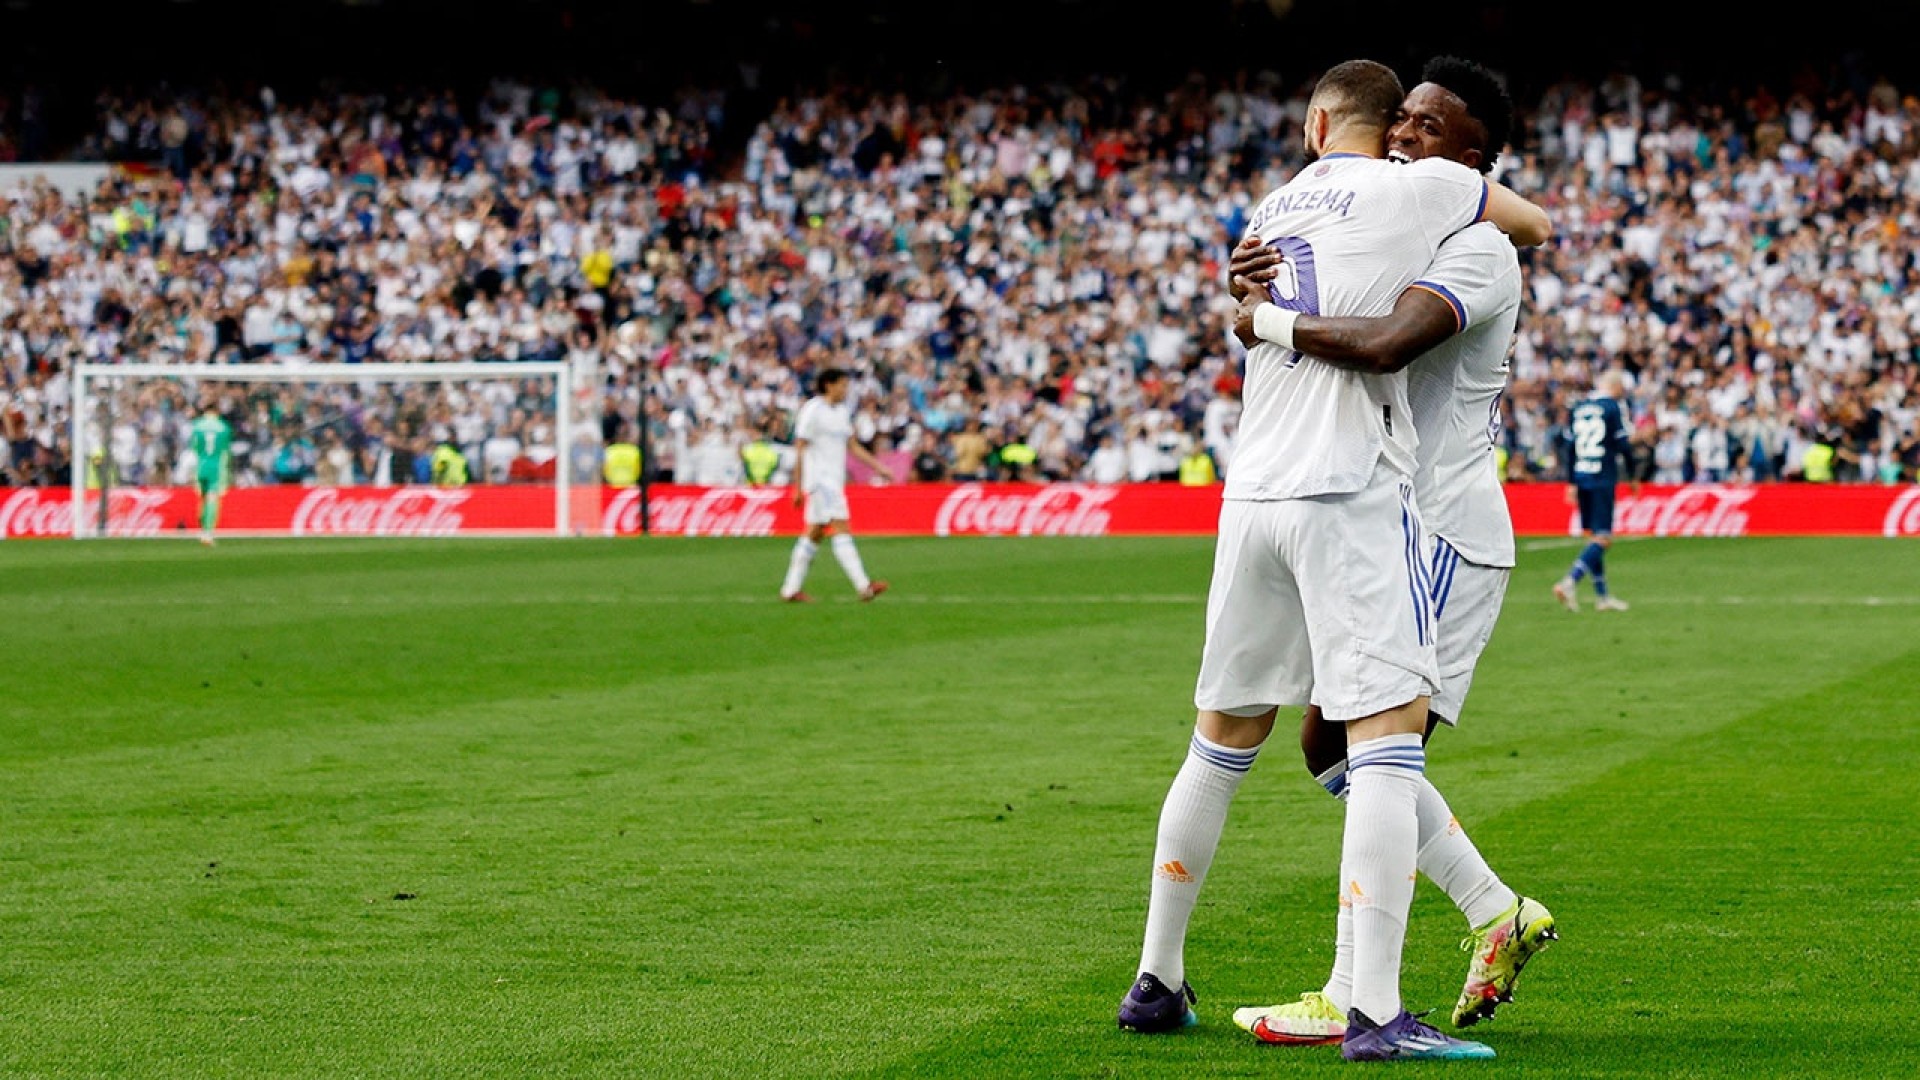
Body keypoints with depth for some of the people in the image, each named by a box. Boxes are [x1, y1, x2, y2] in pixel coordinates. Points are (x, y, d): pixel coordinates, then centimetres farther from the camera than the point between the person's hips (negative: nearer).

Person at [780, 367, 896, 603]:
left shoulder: (841, 412, 14)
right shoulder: (812, 411, -11)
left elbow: (853, 446, 19)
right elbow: (800, 450, -10)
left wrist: (879, 467, 11)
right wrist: (798, 488, -12)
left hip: (834, 481, 9)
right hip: (819, 478, -9)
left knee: (815, 534, 10)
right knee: (841, 529, -15)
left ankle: (790, 589, 15)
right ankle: (864, 586, -22)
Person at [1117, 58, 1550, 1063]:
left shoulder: (1273, 209, 17)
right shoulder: (1417, 188, 2)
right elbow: (1538, 225, 18)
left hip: (1252, 492, 6)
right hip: (1351, 491, -6)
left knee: (1220, 742, 17)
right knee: (1389, 735, -9)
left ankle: (1156, 980, 26)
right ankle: (1374, 1014, -18)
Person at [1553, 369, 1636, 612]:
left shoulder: (1579, 409, 13)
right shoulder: (1613, 408, -6)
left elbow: (1570, 447, 14)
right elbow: (1623, 446, -8)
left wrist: (1572, 483, 19)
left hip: (1581, 476, 7)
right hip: (1603, 479, -7)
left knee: (1593, 536, 13)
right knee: (1602, 538, -7)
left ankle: (1602, 595, 16)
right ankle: (1570, 581, -23)